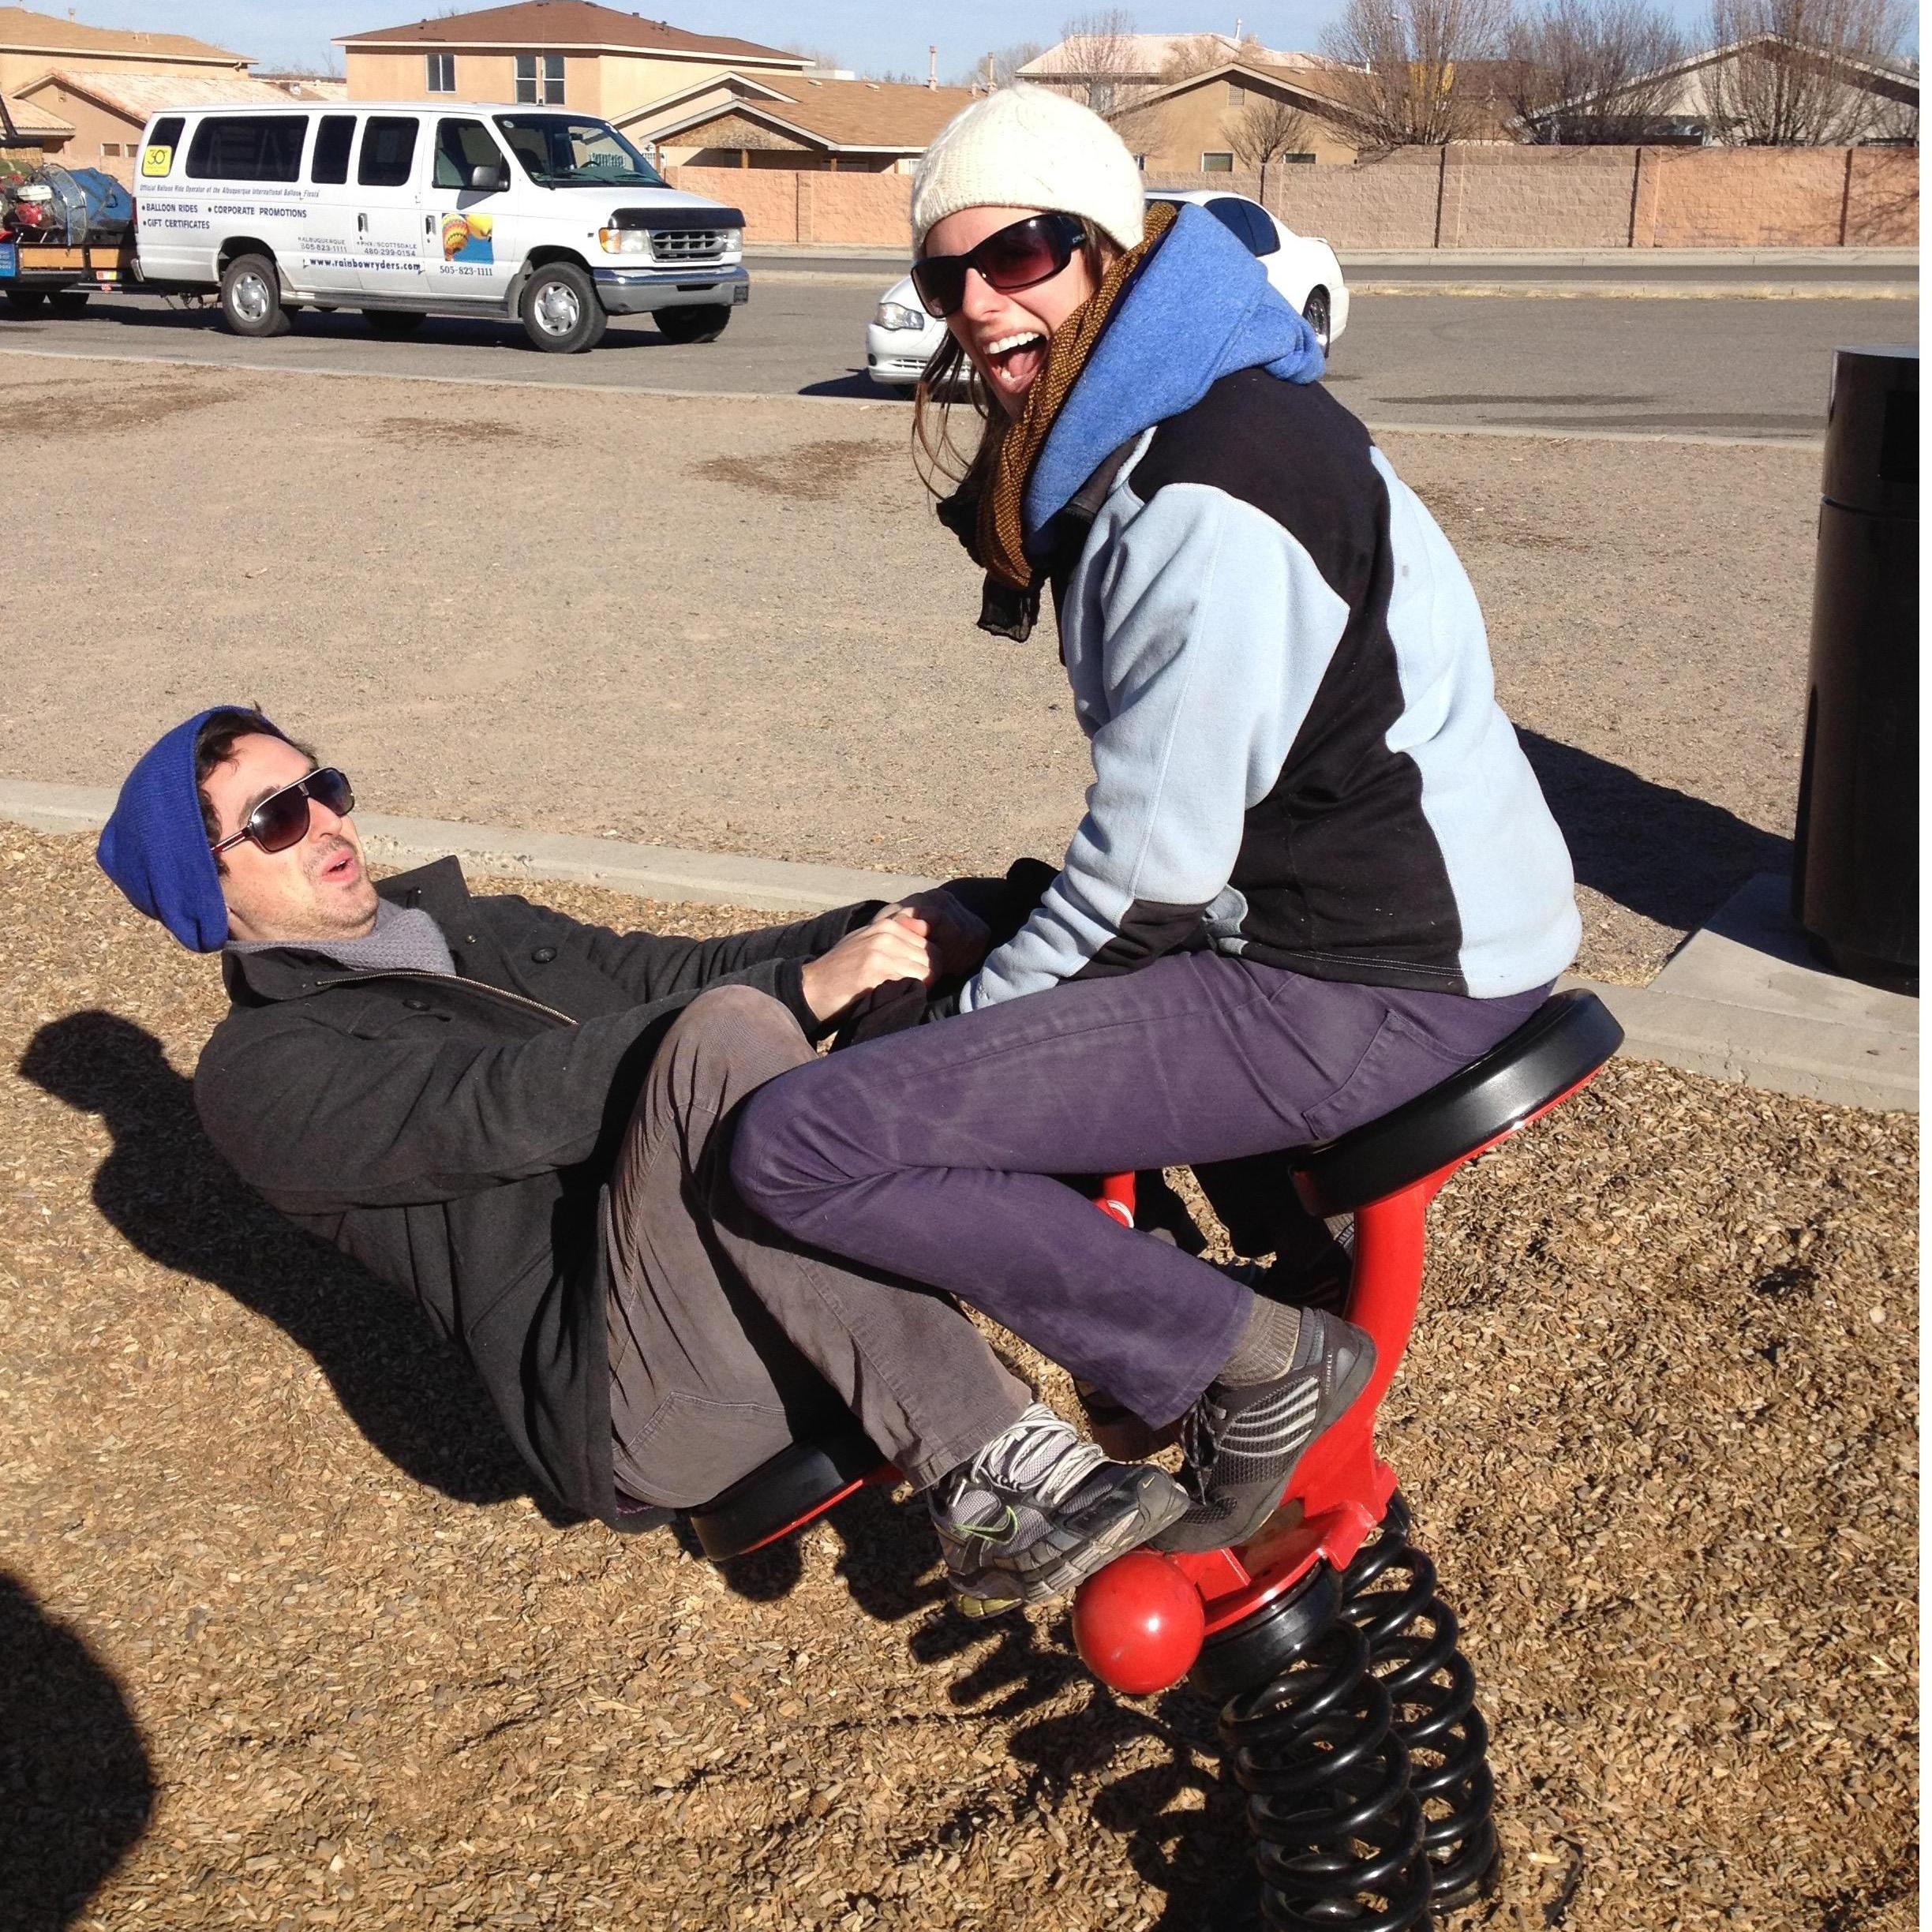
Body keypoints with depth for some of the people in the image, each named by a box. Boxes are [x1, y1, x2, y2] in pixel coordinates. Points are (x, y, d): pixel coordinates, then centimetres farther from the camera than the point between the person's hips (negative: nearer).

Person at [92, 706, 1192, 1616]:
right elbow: (512, 1105, -15)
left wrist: (877, 933, -4)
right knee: (726, 1032, -32)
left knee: (945, 934, -4)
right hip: (634, 1409, -7)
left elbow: (679, 973, 17)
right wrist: (801, 993, -23)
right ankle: (991, 1469, -35)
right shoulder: (263, 1073, 2)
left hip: (791, 1305, 7)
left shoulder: (487, 930, 28)